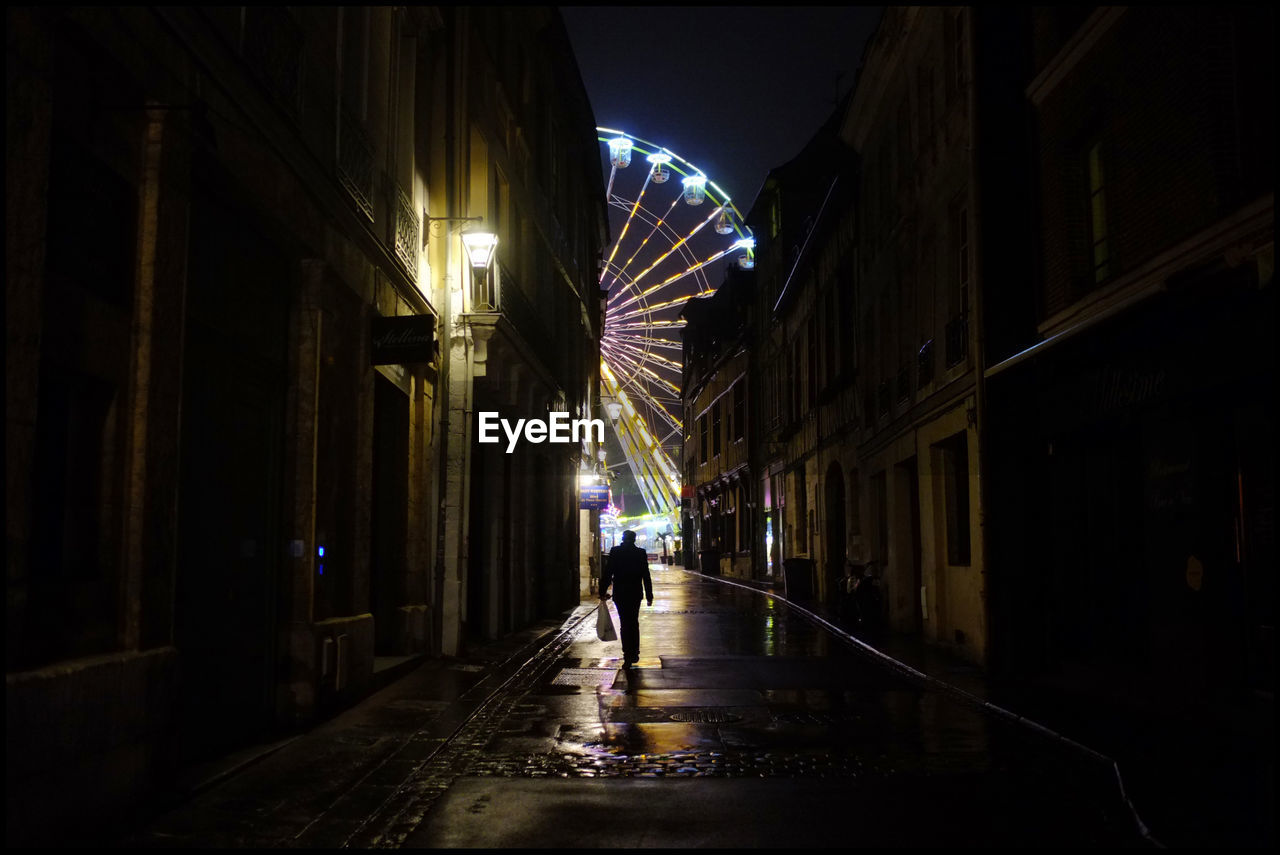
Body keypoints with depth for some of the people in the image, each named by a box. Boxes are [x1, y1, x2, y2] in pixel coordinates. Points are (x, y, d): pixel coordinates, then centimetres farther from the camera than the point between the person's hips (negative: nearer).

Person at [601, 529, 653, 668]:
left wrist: (603, 591, 2)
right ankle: (634, 654, 22)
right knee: (634, 623, 16)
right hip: (635, 594, 1)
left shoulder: (615, 552, -4)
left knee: (625, 624, 2)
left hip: (620, 594, -1)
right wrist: (649, 595, 4)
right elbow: (646, 576, -1)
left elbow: (607, 573, -5)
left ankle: (628, 656, -8)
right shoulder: (641, 553, -2)